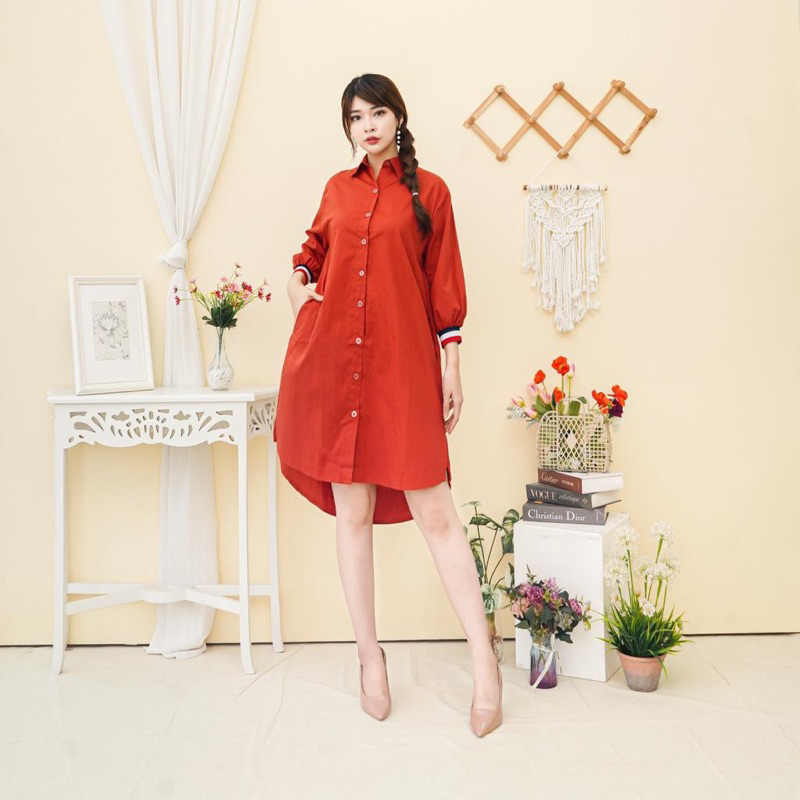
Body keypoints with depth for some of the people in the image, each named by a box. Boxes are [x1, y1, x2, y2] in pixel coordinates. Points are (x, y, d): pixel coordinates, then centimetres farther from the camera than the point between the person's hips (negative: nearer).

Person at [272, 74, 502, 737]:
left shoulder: (428, 190, 7)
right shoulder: (337, 189, 15)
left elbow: (444, 284, 4)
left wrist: (451, 366, 0)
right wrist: (298, 280, 10)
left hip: (403, 362, -3)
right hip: (333, 361, 3)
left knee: (434, 510, -6)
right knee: (352, 511, 6)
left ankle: (484, 661, 7)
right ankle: (370, 656, 20)